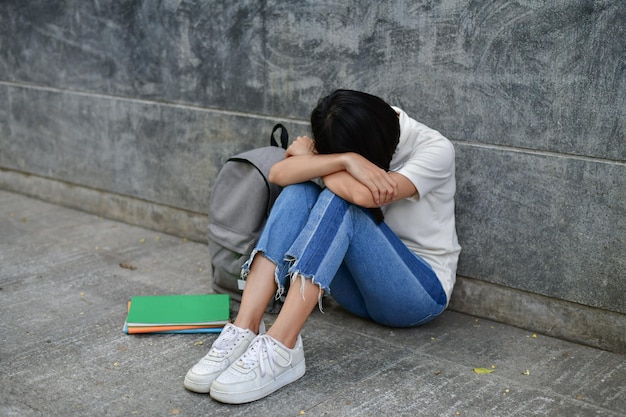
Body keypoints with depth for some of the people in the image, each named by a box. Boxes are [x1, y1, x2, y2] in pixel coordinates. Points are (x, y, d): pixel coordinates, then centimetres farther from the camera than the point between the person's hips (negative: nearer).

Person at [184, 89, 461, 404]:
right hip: (360, 287, 5)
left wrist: (310, 158, -16)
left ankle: (281, 348, -40)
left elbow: (365, 195, -31)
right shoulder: (350, 142, 1)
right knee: (299, 191, -20)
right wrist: (344, 160, -30)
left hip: (420, 292, -5)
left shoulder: (435, 150, -14)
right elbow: (279, 174, -16)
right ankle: (244, 330, -33)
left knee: (339, 202, -30)